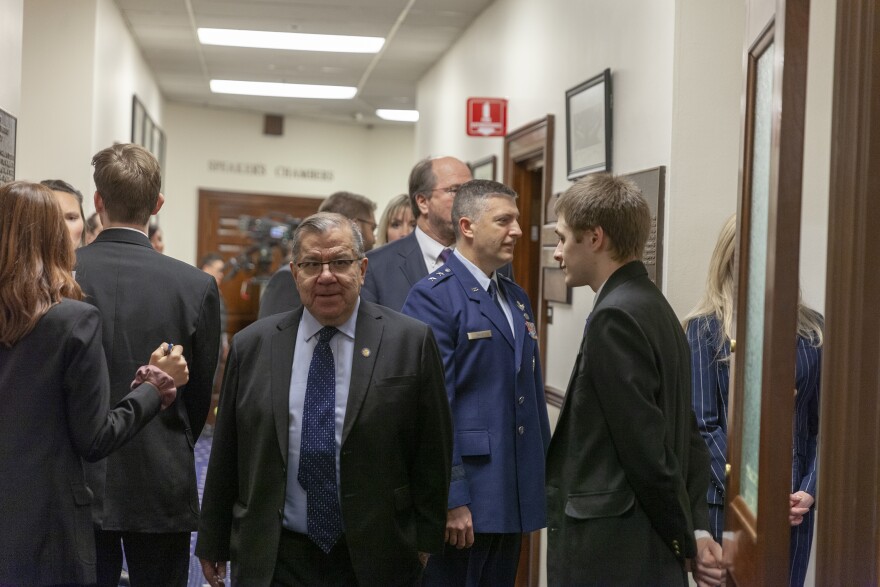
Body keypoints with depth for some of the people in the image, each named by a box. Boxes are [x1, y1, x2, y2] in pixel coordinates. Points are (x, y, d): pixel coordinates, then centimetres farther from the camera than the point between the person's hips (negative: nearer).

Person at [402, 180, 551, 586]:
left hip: (516, 497, 8)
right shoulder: (432, 297, -11)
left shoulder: (517, 298, 15)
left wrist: (543, 481, 14)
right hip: (464, 497, -8)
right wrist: (451, 500, -20)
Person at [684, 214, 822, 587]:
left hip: (795, 504, 3)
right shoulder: (705, 328, -3)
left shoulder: (812, 329, 6)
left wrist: (809, 491, -8)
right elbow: (703, 425, -8)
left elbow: (825, 421, 4)